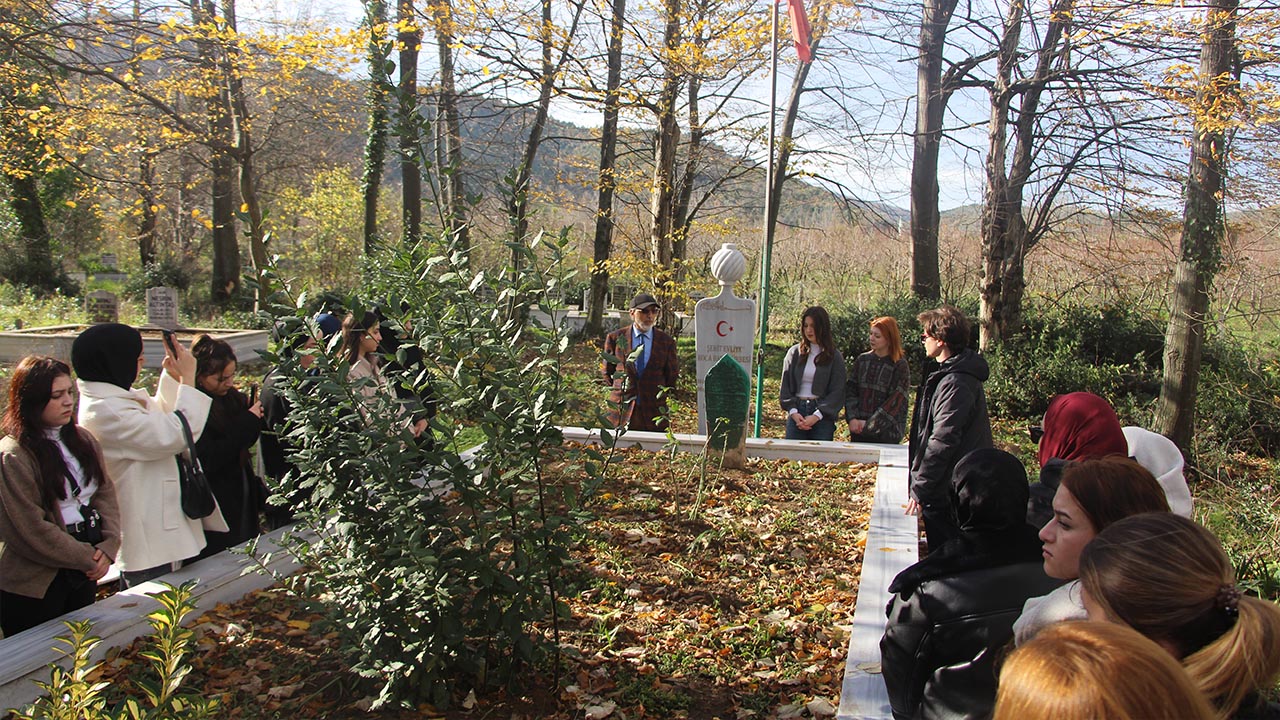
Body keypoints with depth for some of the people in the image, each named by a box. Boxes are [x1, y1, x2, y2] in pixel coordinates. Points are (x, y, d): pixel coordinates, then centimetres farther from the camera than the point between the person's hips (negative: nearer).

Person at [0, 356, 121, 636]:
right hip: (34, 586, -6)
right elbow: (32, 530, -17)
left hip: (84, 574, 6)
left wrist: (107, 547, -8)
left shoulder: (82, 440, 7)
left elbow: (106, 495, 7)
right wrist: (88, 558, -12)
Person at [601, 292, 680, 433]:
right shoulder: (615, 338, 3)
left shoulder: (666, 341, 5)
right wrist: (618, 390, 10)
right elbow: (606, 370, 13)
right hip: (622, 410, 0)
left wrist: (661, 395, 11)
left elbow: (672, 374, 13)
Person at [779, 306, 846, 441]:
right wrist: (793, 411, -6)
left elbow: (837, 392, -2)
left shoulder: (834, 357, 3)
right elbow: (785, 387, 9)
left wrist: (817, 416, -11)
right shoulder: (794, 353, 10)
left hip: (823, 416, -2)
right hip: (796, 414, 2)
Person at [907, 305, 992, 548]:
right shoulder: (955, 375, 12)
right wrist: (921, 484, 20)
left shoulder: (955, 383, -21)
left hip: (945, 494, -10)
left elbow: (942, 442, -25)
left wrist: (919, 489, -22)